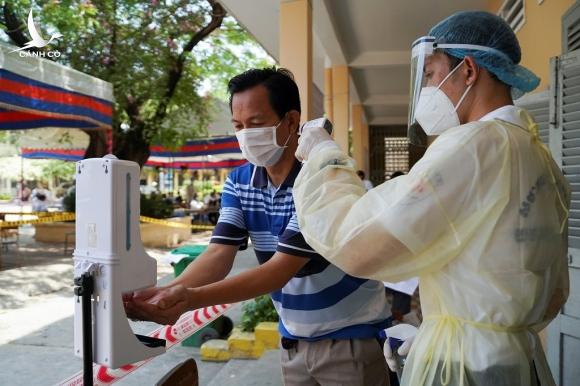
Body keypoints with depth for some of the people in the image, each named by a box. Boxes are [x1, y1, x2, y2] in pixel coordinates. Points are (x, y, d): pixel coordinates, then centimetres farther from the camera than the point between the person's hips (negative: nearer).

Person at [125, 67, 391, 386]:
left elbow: (282, 269, -28)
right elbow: (219, 254, -12)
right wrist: (168, 292, -31)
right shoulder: (238, 182, -3)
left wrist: (192, 298, -38)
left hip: (351, 336, -5)